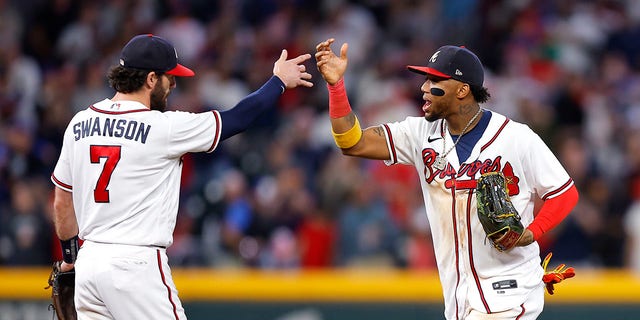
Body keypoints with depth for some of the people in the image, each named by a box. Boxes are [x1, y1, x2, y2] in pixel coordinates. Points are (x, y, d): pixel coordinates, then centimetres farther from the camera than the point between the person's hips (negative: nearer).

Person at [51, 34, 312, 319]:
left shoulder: (79, 124, 8)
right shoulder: (163, 127, -11)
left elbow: (62, 203, 16)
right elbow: (237, 119, -1)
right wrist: (279, 81, 14)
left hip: (88, 263, 7)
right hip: (135, 264, -7)